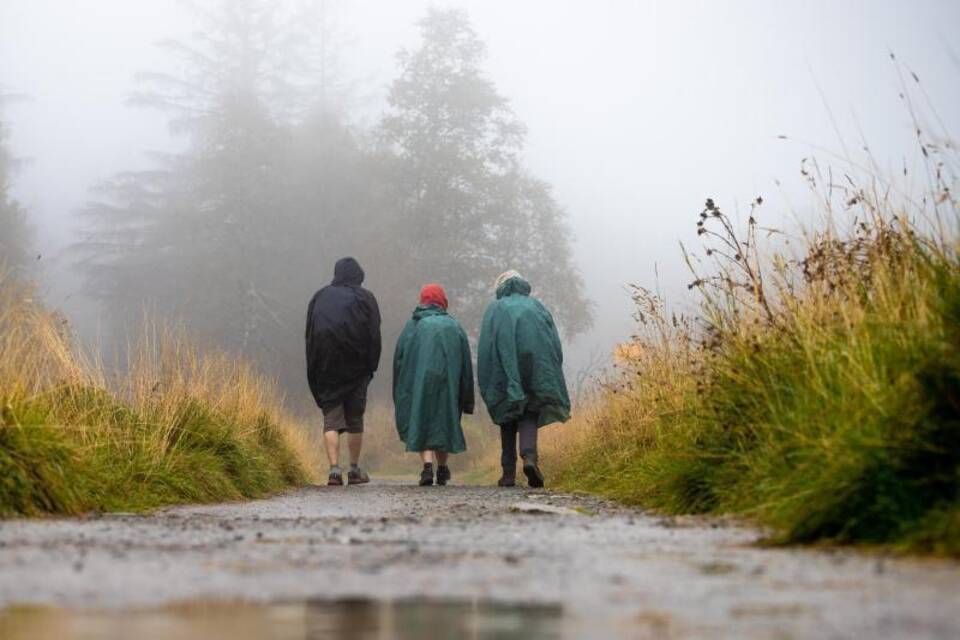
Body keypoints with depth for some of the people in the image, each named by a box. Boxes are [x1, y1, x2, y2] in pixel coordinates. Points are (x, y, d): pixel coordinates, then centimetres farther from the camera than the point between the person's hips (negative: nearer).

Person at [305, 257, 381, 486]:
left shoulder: (319, 297, 8)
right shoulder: (365, 298, 1)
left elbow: (309, 336, 7)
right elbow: (374, 336, -3)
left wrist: (314, 371, 10)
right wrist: (371, 367, 2)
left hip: (325, 369, 1)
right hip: (356, 369, -1)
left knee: (331, 419, 0)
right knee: (355, 419, 10)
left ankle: (334, 469, -13)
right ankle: (355, 470, 14)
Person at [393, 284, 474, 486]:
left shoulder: (412, 326, 7)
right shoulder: (454, 326, 9)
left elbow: (399, 359, 5)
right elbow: (466, 363, 7)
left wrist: (400, 395, 11)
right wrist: (467, 400, 10)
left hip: (418, 384, -1)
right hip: (447, 384, 1)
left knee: (421, 423, -1)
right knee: (443, 422, 15)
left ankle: (427, 465, -22)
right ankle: (442, 469, 25)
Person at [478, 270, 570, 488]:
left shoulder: (494, 309, 12)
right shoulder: (536, 306, 16)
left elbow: (485, 348, 2)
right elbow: (555, 345, 8)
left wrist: (486, 386, 2)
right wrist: (552, 379, 11)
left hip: (504, 369, 0)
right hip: (536, 368, 0)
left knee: (507, 417, 10)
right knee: (530, 415, 4)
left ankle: (509, 472, 4)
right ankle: (529, 456, -23)